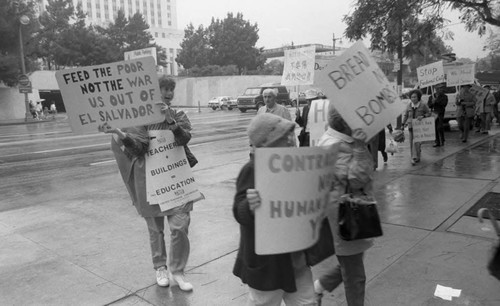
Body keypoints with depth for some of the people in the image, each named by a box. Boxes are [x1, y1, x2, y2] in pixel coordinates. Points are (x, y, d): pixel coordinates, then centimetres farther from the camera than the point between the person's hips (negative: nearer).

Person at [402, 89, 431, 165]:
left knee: (416, 141, -11)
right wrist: (403, 123, 1)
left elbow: (429, 113, 4)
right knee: (411, 142, 6)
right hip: (411, 126, 4)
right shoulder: (409, 106, 6)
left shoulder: (423, 105, -3)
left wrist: (423, 116, -15)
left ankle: (415, 157, -6)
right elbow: (405, 115, 12)